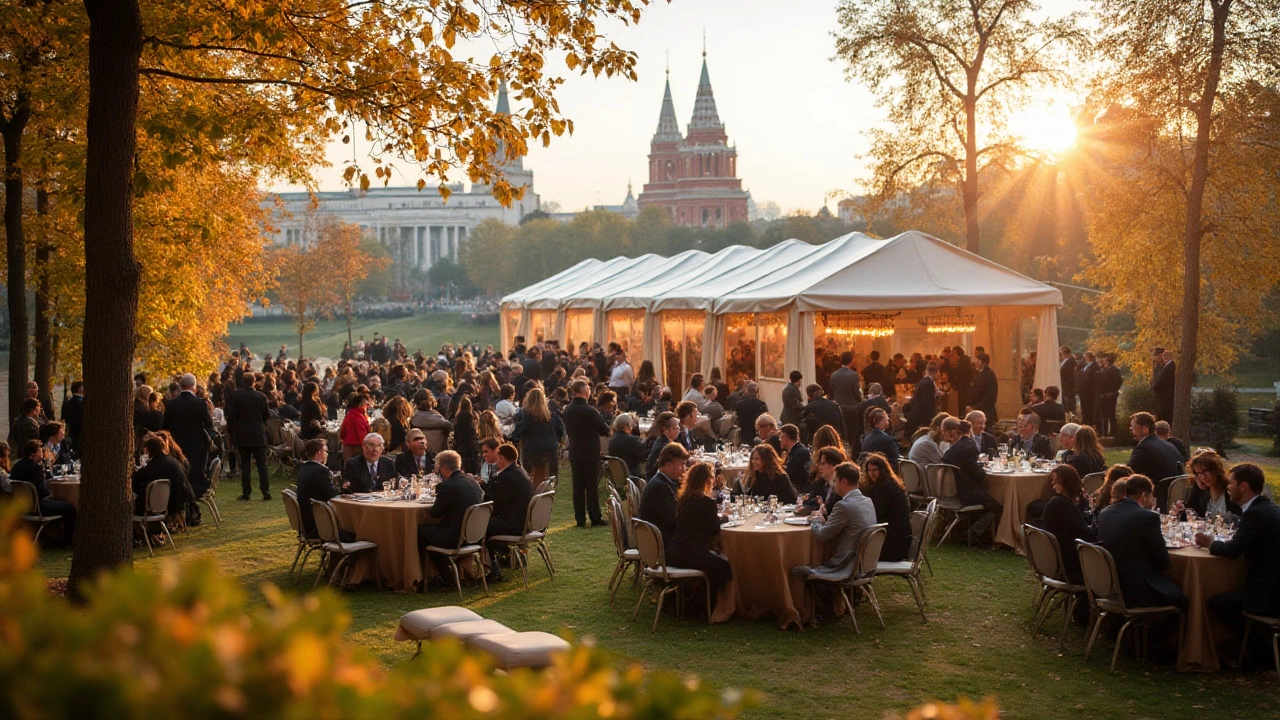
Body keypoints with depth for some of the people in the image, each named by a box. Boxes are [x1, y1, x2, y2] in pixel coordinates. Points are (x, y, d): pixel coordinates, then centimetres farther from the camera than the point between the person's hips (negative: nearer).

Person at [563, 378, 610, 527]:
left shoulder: (567, 410, 2)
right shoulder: (589, 411, -18)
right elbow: (605, 430, -10)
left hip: (574, 452, 6)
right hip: (590, 453, -5)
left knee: (578, 486, 9)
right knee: (592, 486, 2)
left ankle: (580, 519, 11)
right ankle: (595, 518, 6)